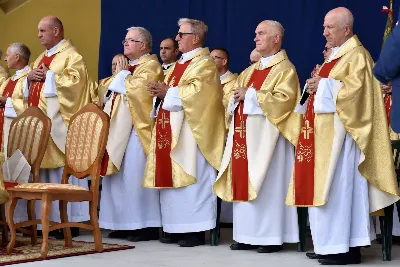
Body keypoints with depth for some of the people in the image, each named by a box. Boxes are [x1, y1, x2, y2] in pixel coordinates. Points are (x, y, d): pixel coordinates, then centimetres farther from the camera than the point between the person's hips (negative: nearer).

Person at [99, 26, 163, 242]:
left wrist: (121, 75, -5)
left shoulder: (150, 65, -4)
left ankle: (146, 225, -4)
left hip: (136, 129, -9)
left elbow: (135, 89, -19)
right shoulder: (125, 65, 23)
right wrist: (118, 74, 6)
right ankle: (124, 223, 11)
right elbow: (108, 95, 21)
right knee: (118, 175, 6)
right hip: (118, 129, 9)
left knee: (135, 175, -10)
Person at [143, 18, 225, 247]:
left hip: (191, 132, -9)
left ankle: (196, 231, -3)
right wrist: (161, 92, -1)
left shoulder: (204, 64, -8)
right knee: (174, 178, 9)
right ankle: (178, 228, 14)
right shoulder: (180, 64, 20)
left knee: (192, 179, -7)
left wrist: (168, 93, -15)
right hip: (172, 131, 10)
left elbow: (195, 93, -21)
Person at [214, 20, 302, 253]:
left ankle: (272, 237, -1)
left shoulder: (285, 69, -4)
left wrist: (250, 95, -14)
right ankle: (249, 235, 11)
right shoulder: (250, 71, 20)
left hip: (267, 136, -8)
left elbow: (284, 99, -18)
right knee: (246, 183, 6)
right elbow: (234, 96, 19)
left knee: (268, 185, -6)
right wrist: (238, 96, -5)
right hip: (245, 135, 8)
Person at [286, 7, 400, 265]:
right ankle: (329, 244, 12)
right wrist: (313, 87, 3)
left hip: (341, 132, -10)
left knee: (339, 186, -10)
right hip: (326, 131, 10)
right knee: (326, 187, 8)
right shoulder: (335, 55, 20)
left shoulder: (357, 56, -9)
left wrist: (323, 85, -15)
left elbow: (356, 90, -21)